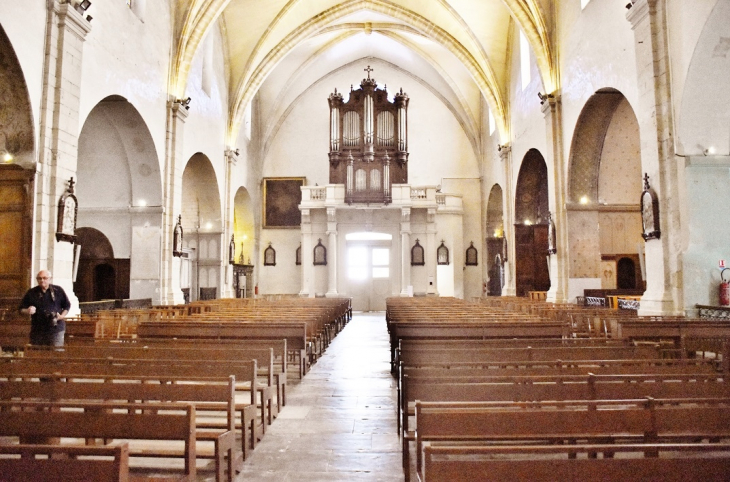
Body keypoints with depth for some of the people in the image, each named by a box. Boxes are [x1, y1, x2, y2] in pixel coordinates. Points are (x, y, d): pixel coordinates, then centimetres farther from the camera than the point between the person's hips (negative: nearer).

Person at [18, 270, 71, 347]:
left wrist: (62, 316, -5)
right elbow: (21, 309, 11)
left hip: (56, 330, -2)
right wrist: (27, 311, -12)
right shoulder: (31, 293, 8)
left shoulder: (58, 291, 5)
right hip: (37, 331, 2)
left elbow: (67, 306, 11)